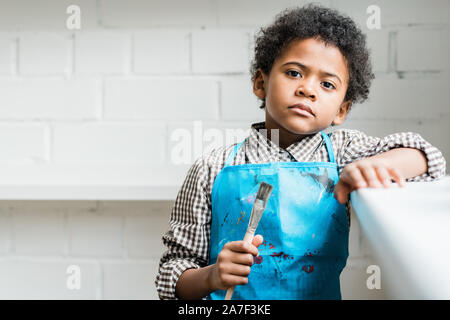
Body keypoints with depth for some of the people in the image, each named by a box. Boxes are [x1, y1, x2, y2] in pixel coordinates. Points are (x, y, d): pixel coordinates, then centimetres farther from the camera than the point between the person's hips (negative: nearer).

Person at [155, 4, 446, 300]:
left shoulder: (341, 152, 7)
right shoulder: (214, 170, 2)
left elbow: (427, 159, -4)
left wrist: (378, 164, -23)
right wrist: (211, 276, -16)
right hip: (231, 298, -2)